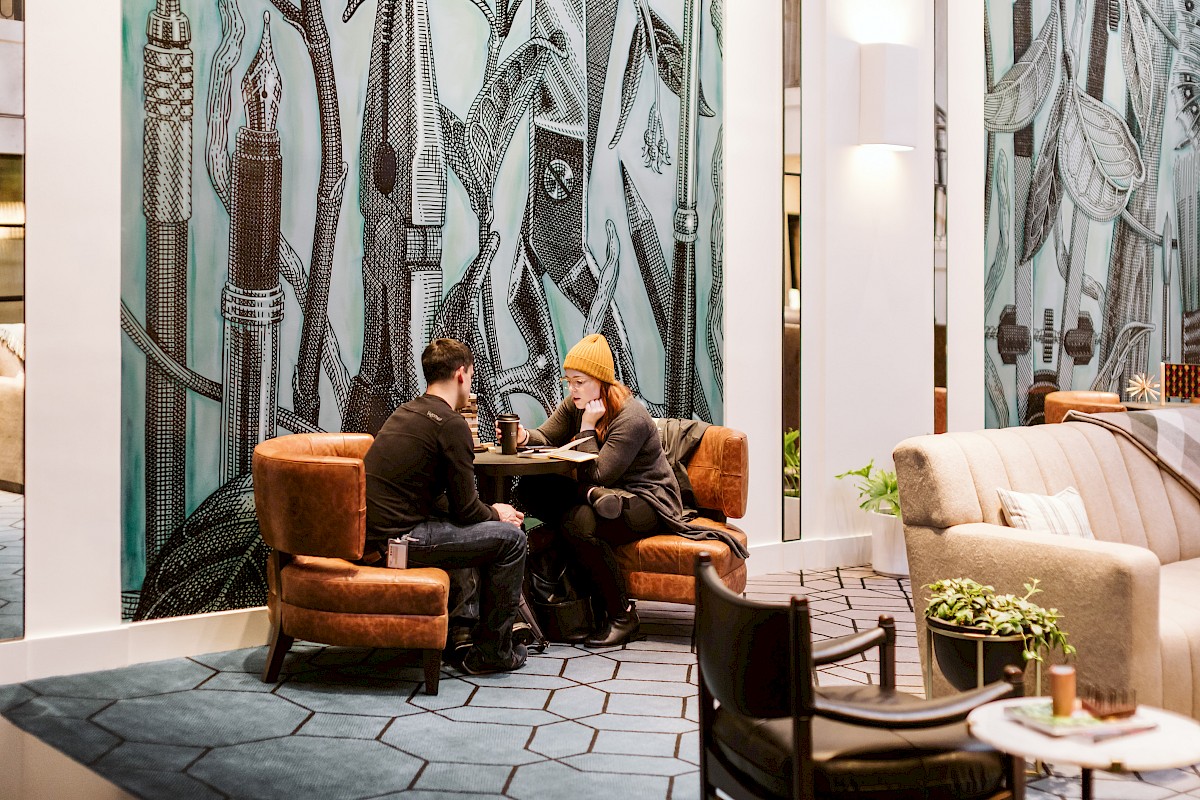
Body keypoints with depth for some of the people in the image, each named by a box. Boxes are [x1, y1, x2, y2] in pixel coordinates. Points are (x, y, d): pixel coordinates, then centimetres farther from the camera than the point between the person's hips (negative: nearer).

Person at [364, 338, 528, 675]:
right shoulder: (451, 423, -12)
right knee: (510, 537, -2)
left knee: (491, 524, 27)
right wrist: (496, 514, 12)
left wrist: (490, 512, 18)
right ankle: (491, 651, 6)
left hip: (371, 531, 9)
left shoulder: (406, 413, 17)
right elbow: (464, 508, -9)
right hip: (398, 539, -9)